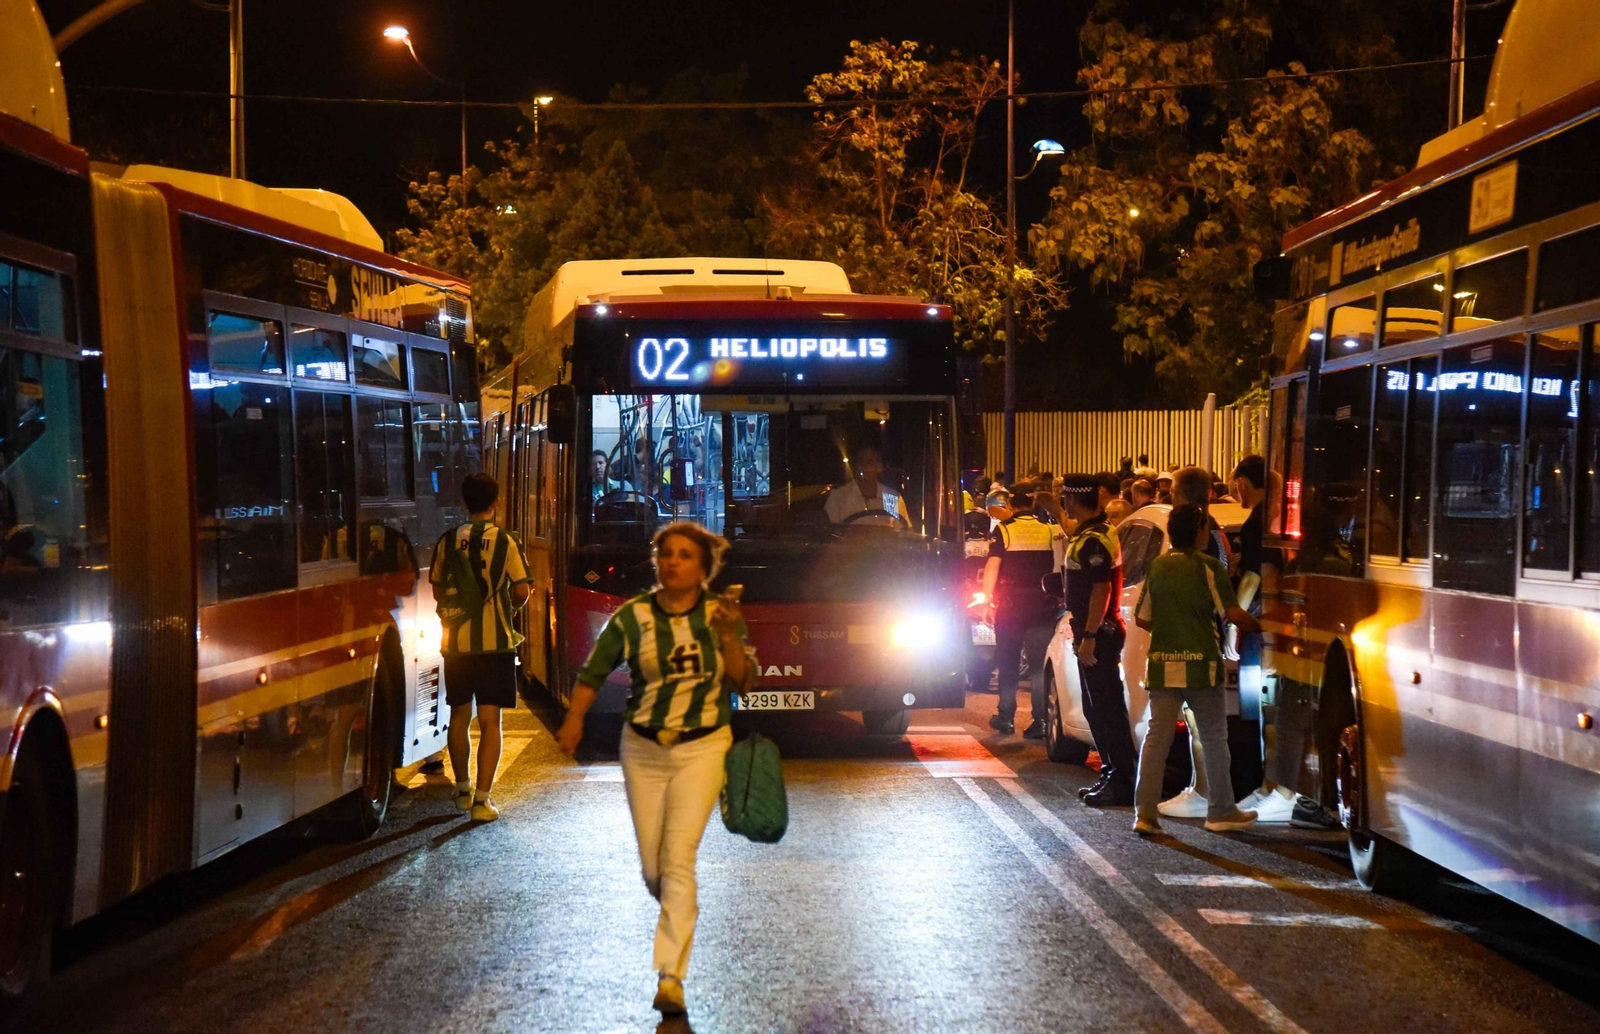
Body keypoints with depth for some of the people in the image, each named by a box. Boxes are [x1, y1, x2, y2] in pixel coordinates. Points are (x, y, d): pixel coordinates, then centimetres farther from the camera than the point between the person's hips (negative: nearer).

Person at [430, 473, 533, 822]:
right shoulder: (505, 541, -6)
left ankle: (463, 789, 28)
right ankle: (482, 799, -6)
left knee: (459, 716, 17)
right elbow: (522, 590, -7)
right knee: (489, 721, -1)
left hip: (456, 640, 3)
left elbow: (437, 588, 4)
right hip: (494, 640, -3)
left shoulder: (447, 541, 0)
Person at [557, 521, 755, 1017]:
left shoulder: (719, 614, -2)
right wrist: (574, 719, -5)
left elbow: (744, 682, -4)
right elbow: (593, 671, 6)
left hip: (702, 749, -2)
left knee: (678, 858, -15)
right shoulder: (632, 617, -3)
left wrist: (729, 635, -18)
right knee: (652, 868, 6)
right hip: (643, 751, 2)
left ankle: (671, 976, -15)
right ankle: (681, 916, 40)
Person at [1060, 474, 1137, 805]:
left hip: (1098, 634, -11)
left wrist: (1089, 637, -25)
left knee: (1108, 708, -7)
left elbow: (1101, 590, -24)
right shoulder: (1087, 534, 15)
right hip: (1094, 632, 11)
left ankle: (1121, 783, -4)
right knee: (1097, 708, 15)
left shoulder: (1094, 539, -18)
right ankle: (1111, 774, 22)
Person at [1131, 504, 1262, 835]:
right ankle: (1221, 811, 16)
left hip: (1162, 664, 4)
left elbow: (1142, 618, 9)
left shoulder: (1158, 566, 7)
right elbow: (1233, 614, -12)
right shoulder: (1208, 567, -7)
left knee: (1157, 737, 3)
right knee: (1214, 739, 8)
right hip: (1200, 664, -4)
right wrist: (1258, 625, 5)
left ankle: (1145, 813, -3)